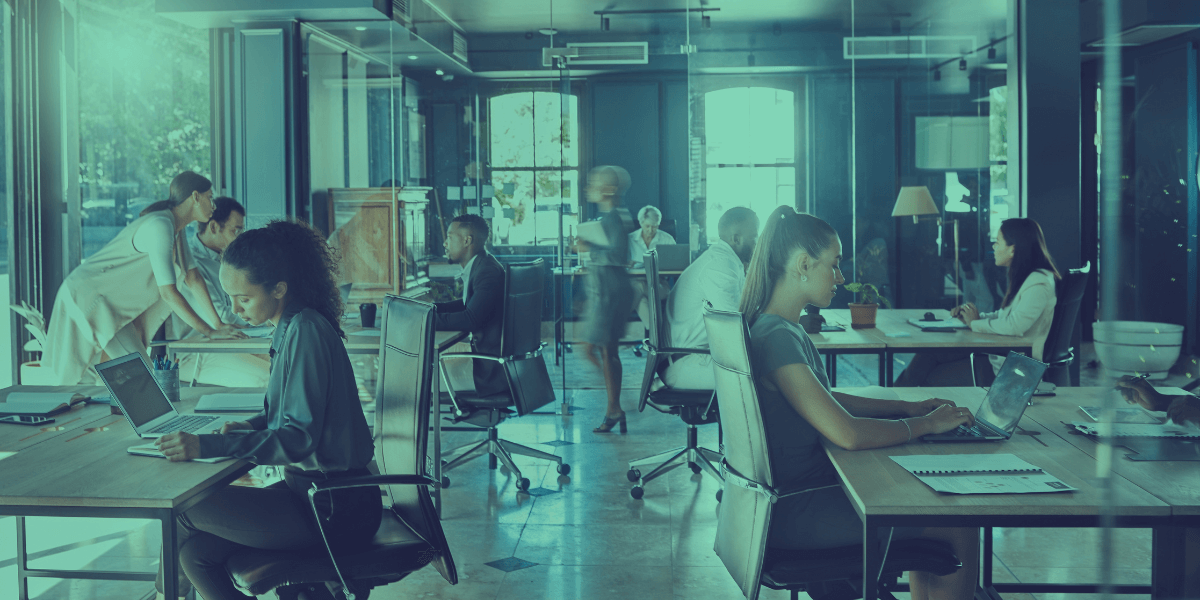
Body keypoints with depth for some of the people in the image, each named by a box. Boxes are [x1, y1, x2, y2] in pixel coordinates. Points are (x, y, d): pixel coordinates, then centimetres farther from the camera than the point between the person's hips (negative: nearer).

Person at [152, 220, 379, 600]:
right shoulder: (293, 327, 9)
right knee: (197, 550, 1)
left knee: (186, 509, -5)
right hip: (320, 494, 8)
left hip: (335, 509, -8)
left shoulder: (306, 331, -19)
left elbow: (299, 438, -25)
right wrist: (247, 427, 2)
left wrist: (207, 447, -29)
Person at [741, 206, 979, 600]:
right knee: (959, 530, -5)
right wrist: (926, 424, -13)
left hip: (806, 486, 10)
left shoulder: (784, 329, 8)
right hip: (792, 512, -10)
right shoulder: (776, 337, -24)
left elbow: (825, 401, 20)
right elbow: (847, 433, -28)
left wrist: (908, 407, 10)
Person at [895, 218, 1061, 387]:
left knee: (933, 379, -6)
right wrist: (978, 316, 1)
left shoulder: (1039, 282, -19)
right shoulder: (1023, 277, 13)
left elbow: (1014, 325, -29)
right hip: (998, 354, 9)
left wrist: (975, 323, -13)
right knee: (929, 354, -3)